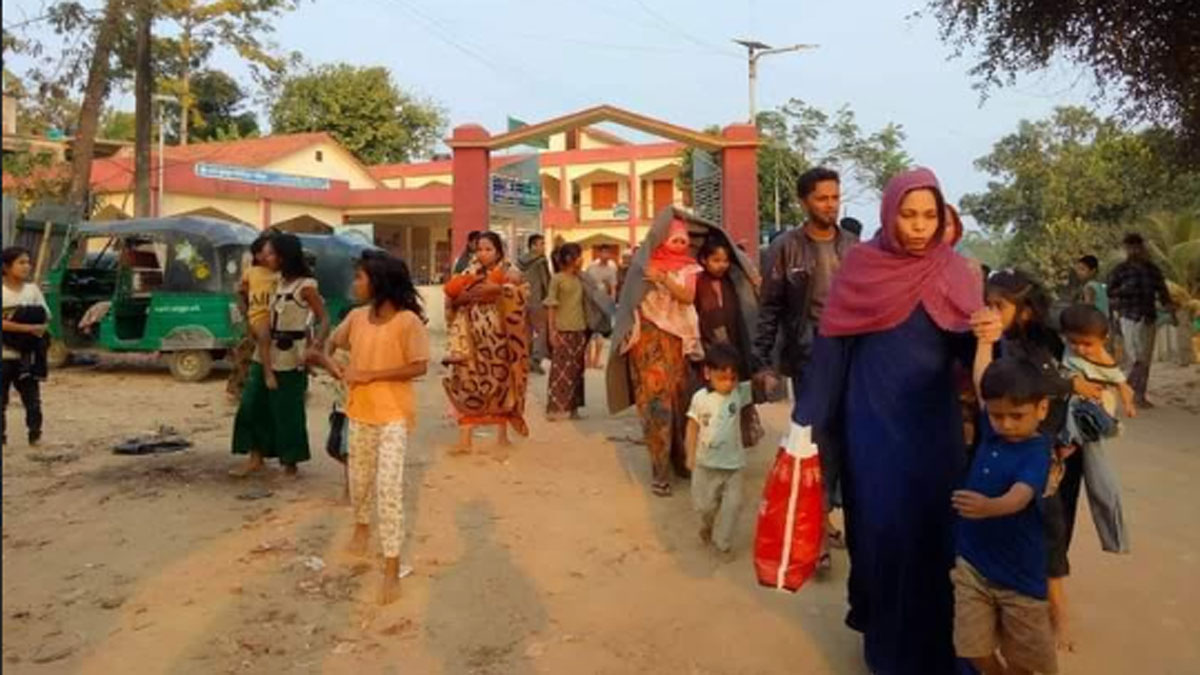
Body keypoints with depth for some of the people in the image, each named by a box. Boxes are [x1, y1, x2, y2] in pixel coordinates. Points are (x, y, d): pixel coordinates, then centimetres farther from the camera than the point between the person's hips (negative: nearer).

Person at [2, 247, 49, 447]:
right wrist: (26, 327, -23)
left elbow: (45, 319, 7)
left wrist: (38, 329, -12)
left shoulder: (33, 289, 6)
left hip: (26, 354, 3)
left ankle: (35, 434, 8)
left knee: (32, 396, 3)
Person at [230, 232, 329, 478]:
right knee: (253, 404, 10)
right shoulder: (276, 282, 8)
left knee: (287, 410, 3)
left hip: (290, 355, -7)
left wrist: (317, 343, -31)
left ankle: (291, 464, 18)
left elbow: (324, 319, -18)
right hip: (265, 351, 8)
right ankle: (256, 458, 22)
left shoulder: (306, 286, -14)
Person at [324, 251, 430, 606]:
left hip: (394, 413, -6)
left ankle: (391, 569, -3)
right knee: (359, 478, 22)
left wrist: (371, 374, -20)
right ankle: (362, 525, 52)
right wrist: (326, 358, -4)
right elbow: (333, 341, 18)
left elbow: (419, 366, -17)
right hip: (360, 410, 6)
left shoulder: (408, 321, -16)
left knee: (389, 486, -11)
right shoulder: (356, 317, 1)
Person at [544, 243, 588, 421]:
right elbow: (552, 306, -5)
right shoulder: (557, 279, -5)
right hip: (563, 330, -6)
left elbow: (582, 304, 14)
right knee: (561, 369, -4)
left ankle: (572, 406, 15)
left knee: (576, 369, 8)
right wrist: (552, 331, -11)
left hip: (579, 329, 6)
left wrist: (587, 326, 9)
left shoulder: (579, 279, 10)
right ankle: (556, 408, 2)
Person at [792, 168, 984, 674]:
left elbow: (966, 346, -2)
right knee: (880, 527, 3)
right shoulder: (860, 265, -4)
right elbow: (831, 344, -4)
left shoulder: (954, 272, 1)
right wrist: (808, 418, -4)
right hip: (874, 423, -2)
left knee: (932, 528, 8)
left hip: (934, 424, 2)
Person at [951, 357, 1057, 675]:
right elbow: (982, 378, 12)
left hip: (1019, 573, -4)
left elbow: (1020, 497, -36)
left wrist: (989, 507, -56)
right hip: (972, 563, 5)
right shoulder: (992, 431, -1)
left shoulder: (1037, 452, -17)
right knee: (975, 649, 5)